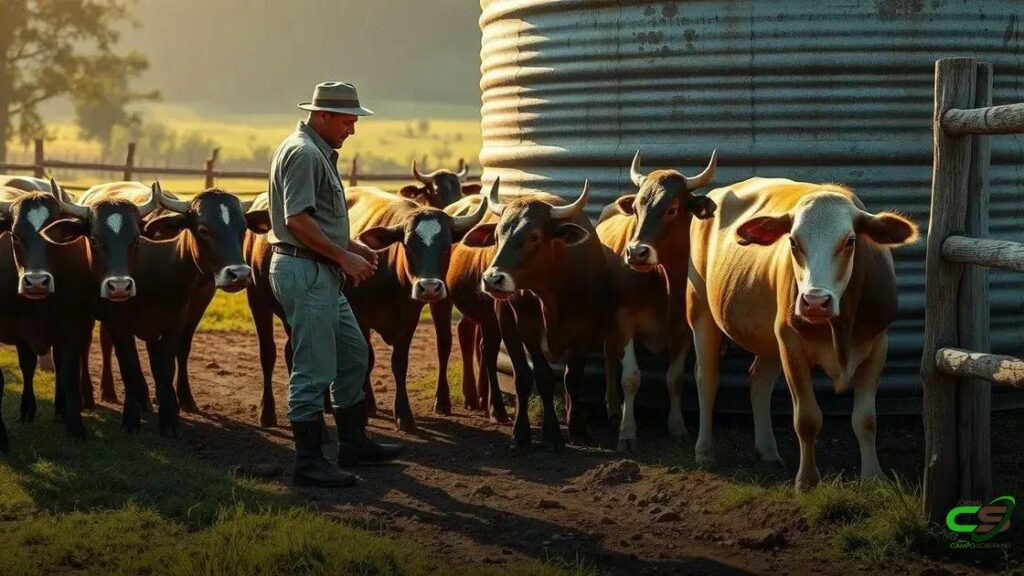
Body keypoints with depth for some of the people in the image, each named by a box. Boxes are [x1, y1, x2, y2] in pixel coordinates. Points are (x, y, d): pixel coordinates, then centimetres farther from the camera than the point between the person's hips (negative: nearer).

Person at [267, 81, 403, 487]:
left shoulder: (318, 152, 18)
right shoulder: (303, 153, -15)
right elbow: (297, 220, -23)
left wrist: (351, 245, 14)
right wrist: (344, 256, -19)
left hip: (322, 275, 11)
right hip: (303, 271, -11)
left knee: (353, 356, 18)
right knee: (313, 370, -6)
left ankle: (353, 443, 30)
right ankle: (309, 464, -1)